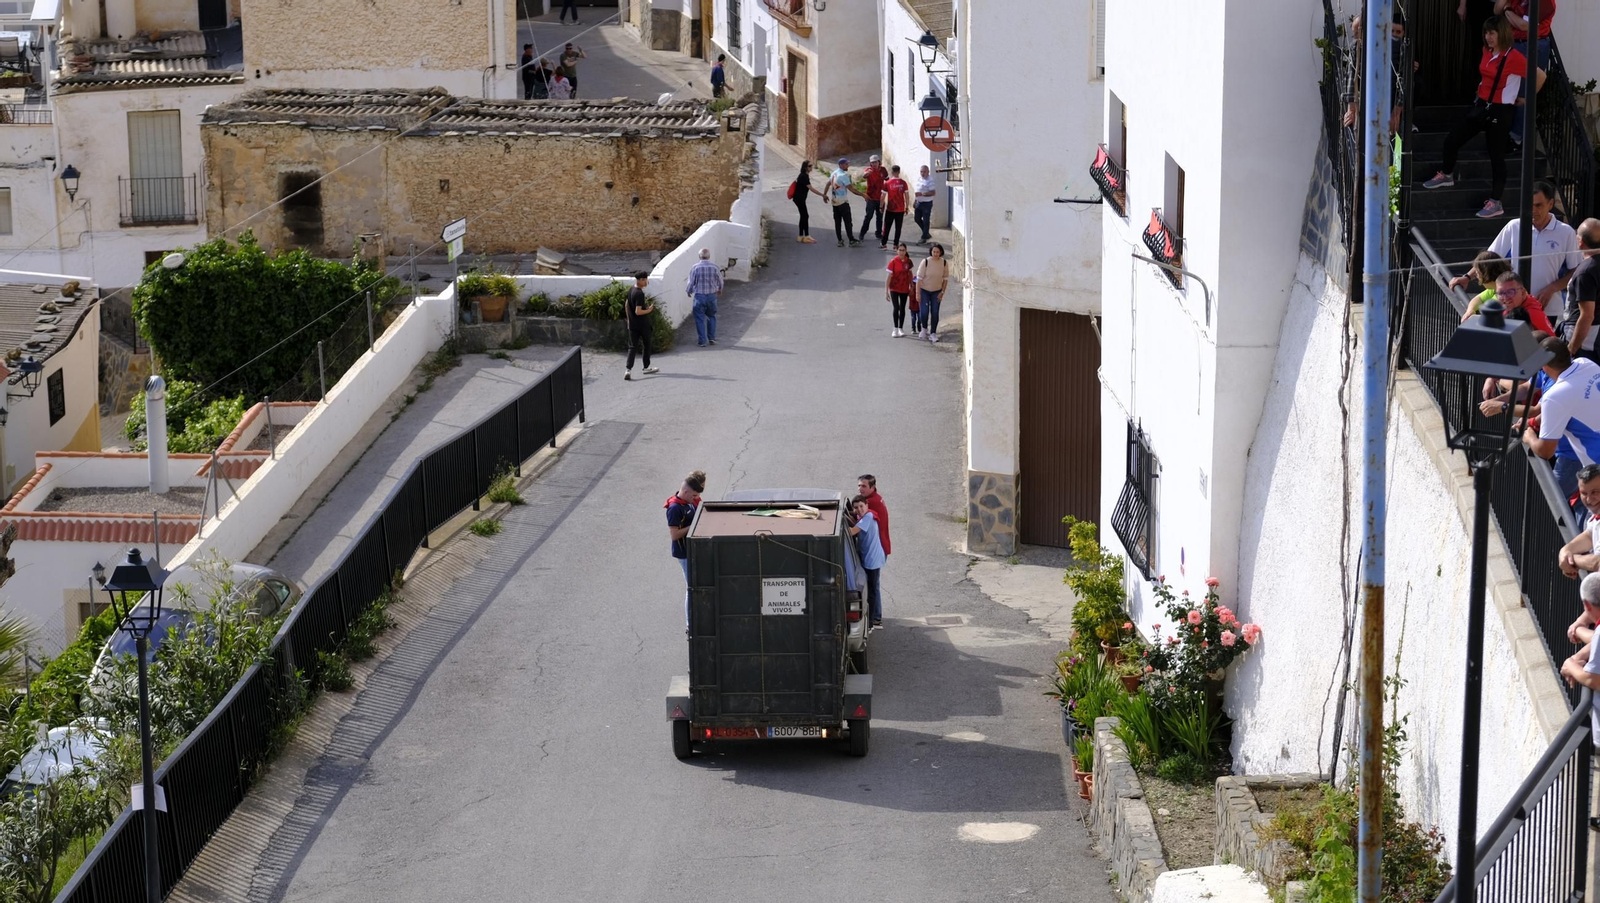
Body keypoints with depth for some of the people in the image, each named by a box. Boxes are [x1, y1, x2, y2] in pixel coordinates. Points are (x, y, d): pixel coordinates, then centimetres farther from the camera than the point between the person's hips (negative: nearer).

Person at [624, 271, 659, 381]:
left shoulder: (630, 291, 4)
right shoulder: (640, 294, -21)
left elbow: (626, 307, 14)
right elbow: (638, 311, -25)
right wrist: (649, 310, -11)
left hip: (632, 325, 6)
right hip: (643, 325, -6)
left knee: (632, 347, 2)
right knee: (646, 345, 14)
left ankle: (628, 370, -12)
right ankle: (646, 367, 27)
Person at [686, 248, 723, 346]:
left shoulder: (695, 268, -12)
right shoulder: (714, 267, -5)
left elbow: (691, 282, -5)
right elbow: (720, 281, 8)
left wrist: (688, 291, 17)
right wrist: (719, 290, 30)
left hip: (699, 295, -2)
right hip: (712, 295, 2)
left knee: (700, 318, 5)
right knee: (711, 317, 18)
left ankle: (702, 340, 5)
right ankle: (711, 338, 16)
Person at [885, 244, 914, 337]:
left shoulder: (908, 261, -2)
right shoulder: (893, 262, -13)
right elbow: (889, 277, -11)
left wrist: (911, 287, 14)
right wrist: (886, 291, -12)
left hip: (904, 288, 4)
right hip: (894, 289, -4)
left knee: (902, 308, 12)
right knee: (896, 307, -12)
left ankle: (901, 328, 23)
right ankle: (895, 329, -3)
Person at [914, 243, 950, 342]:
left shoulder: (944, 263, -8)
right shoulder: (925, 262, -17)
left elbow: (945, 278, 4)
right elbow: (919, 278, -14)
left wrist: (942, 292, -2)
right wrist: (917, 293, -15)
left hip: (937, 291, 2)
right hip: (924, 290, -2)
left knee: (935, 313, -1)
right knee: (924, 312, -8)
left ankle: (933, 333, 7)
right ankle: (924, 329, 19)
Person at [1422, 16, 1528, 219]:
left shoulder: (1514, 58, -18)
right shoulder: (1487, 52, 5)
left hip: (1499, 111, -8)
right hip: (1481, 106, 8)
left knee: (1496, 157, -4)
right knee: (1451, 140, 14)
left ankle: (1496, 203, 1)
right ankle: (1446, 175, 39)